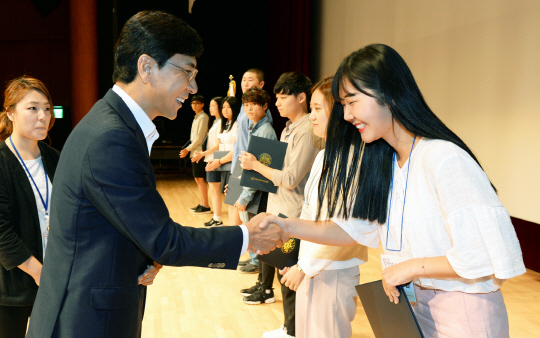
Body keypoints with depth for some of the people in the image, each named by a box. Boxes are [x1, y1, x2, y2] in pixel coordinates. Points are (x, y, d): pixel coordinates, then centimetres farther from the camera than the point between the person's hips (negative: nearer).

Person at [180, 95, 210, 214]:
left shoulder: (203, 117, -10)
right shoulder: (196, 117, 17)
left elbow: (200, 137, -15)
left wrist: (188, 149, -11)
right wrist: (188, 149, 9)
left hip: (199, 152, -9)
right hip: (194, 152, 9)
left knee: (200, 178, -8)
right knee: (197, 178, 11)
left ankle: (206, 206, -4)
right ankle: (201, 204, 18)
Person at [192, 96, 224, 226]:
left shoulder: (221, 122, -12)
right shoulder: (216, 121, 16)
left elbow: (219, 145, -17)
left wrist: (203, 153, -18)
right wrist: (202, 154, 16)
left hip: (214, 159, -9)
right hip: (210, 159, 9)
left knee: (215, 188, -5)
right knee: (212, 189, 11)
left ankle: (218, 219, 2)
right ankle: (215, 217, 18)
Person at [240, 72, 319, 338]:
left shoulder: (307, 132, -17)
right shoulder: (289, 128, 13)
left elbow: (290, 179, -20)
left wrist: (256, 165, -13)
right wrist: (257, 164, 7)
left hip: (291, 215, -9)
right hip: (277, 207, 9)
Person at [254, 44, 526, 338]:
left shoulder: (444, 159, -25)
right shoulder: (381, 162, 2)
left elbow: (497, 257, -28)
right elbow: (355, 228, 5)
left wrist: (411, 267, -19)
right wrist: (286, 226, -6)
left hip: (465, 314, -7)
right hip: (415, 306, 7)